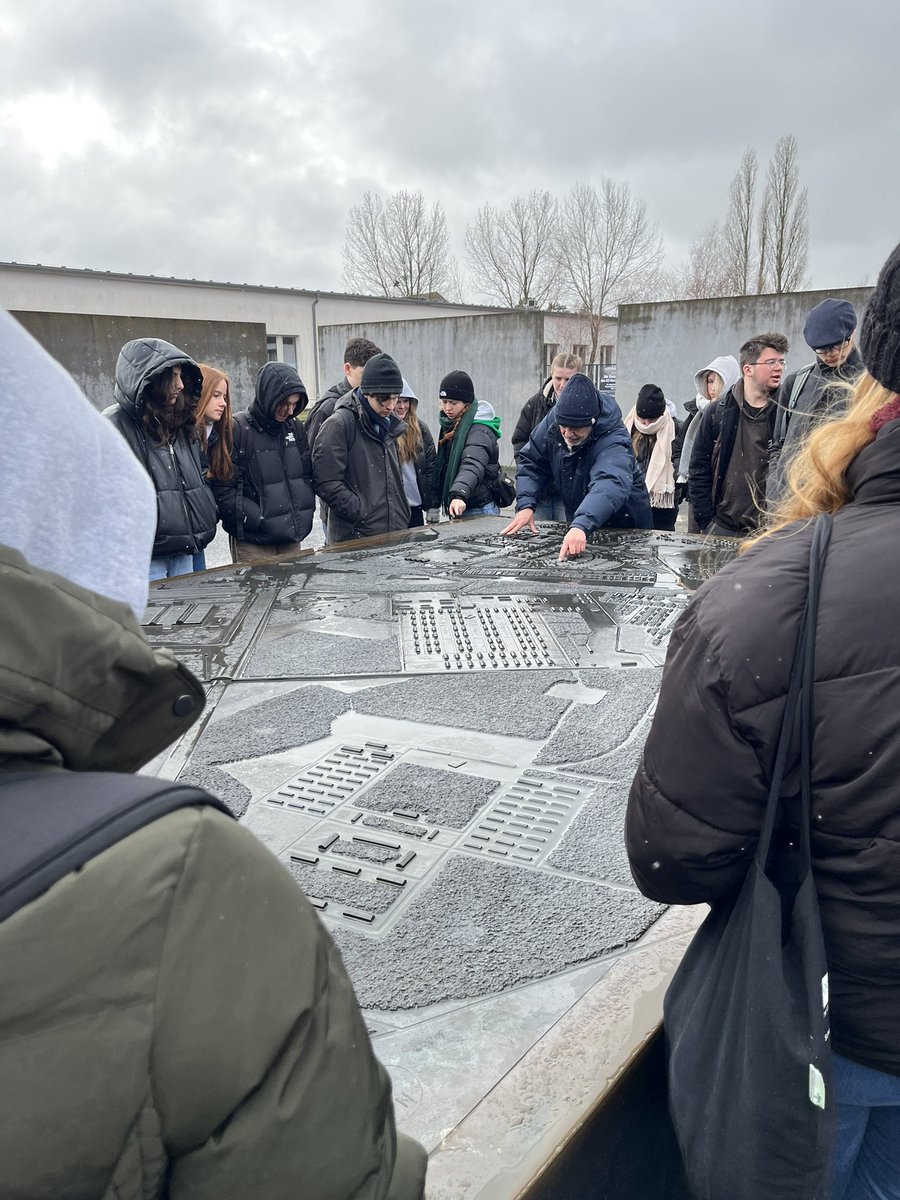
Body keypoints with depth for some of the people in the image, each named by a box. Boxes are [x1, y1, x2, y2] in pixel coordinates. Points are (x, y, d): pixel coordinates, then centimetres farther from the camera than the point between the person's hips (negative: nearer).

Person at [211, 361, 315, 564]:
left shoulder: (295, 428, 9)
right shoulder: (236, 430, -11)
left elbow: (307, 476, 16)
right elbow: (223, 492, -14)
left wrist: (304, 514, 1)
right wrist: (262, 520, -17)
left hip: (292, 538, 6)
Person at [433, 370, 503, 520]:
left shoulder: (479, 430, -18)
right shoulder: (451, 425, 10)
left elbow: (472, 465, -35)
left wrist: (459, 495, -50)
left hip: (479, 511, -8)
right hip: (459, 508, 8)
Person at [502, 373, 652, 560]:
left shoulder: (614, 442, -34)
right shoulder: (553, 420, -16)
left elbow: (610, 485, -52)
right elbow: (532, 463, -6)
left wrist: (581, 526, -69)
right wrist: (525, 505, -23)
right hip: (578, 524, 5)